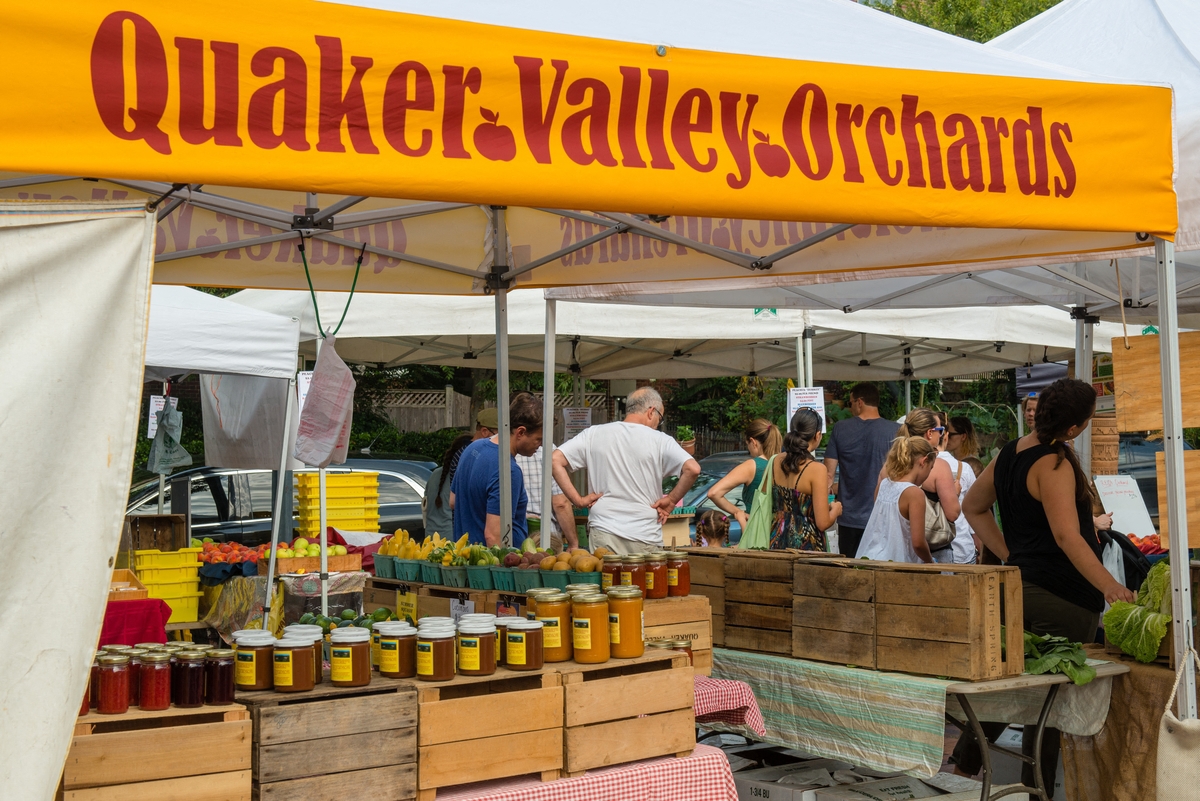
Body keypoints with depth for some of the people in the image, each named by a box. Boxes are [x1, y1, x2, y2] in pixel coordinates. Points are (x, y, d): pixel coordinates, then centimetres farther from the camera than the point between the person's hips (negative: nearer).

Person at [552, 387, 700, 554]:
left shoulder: (594, 434, 5)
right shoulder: (659, 440, -2)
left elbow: (556, 460, 0)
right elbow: (693, 469, -12)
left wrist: (578, 499, 2)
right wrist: (671, 500, 0)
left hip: (603, 534, 2)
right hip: (645, 538, -2)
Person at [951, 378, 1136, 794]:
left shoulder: (1011, 452, 9)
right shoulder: (1054, 465, -18)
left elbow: (974, 506, 20)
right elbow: (1067, 537, -27)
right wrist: (1110, 586, -33)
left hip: (1019, 584, 8)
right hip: (1062, 596, -8)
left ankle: (962, 766, 24)